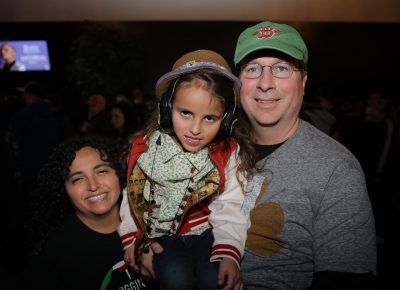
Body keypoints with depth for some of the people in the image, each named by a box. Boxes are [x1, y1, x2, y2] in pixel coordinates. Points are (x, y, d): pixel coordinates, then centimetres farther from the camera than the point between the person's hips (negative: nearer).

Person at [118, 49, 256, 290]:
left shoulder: (228, 153, -11)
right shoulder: (146, 148, -10)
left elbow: (229, 209, -12)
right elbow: (132, 194, 0)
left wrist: (229, 253, -25)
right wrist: (131, 237, -9)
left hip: (205, 230, 0)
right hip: (160, 232, 0)